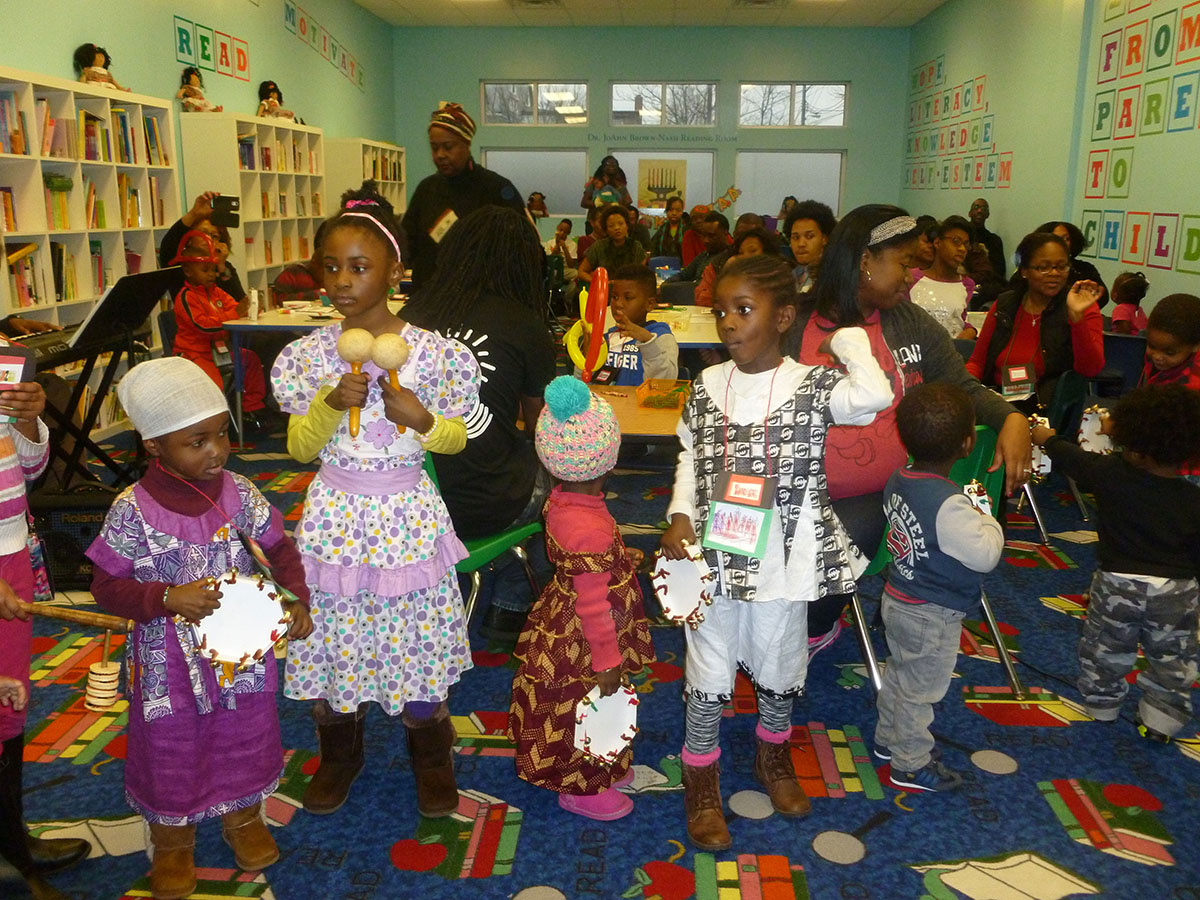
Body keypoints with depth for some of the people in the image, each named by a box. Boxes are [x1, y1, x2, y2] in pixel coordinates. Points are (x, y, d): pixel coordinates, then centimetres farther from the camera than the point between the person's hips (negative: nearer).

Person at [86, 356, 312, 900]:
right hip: (169, 660, -3)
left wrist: (296, 600, -11)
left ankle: (242, 816, 48)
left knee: (245, 737, 21)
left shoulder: (237, 493, -8)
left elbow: (280, 549, 3)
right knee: (172, 747, 16)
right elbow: (106, 587, -11)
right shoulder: (133, 510, -17)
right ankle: (172, 841, 42)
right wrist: (168, 598, -26)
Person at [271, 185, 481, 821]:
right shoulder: (310, 354, -3)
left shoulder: (430, 352, -8)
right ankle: (339, 754, 39)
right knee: (332, 640, 12)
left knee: (415, 640, 7)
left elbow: (455, 440, 2)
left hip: (406, 514, -2)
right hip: (335, 513, 2)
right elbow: (299, 449, 0)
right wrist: (331, 405, -18)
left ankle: (431, 757, 34)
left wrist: (420, 419, -19)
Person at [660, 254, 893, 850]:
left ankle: (773, 756, 46)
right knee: (708, 674, 11)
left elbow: (874, 395, -29)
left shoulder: (811, 385, -10)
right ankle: (700, 782, 32)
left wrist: (846, 340, -12)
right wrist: (680, 515, -5)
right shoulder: (707, 385, 0)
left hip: (782, 561, -1)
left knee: (779, 668, 18)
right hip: (713, 556, 2)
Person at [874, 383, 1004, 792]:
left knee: (898, 674, 26)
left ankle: (888, 738, 44)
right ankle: (911, 765, 27)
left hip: (898, 600, 8)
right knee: (921, 690, 10)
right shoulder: (948, 505, -32)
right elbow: (984, 555, -27)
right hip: (931, 617, -8)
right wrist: (987, 520, -12)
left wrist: (968, 515, 4)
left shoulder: (898, 480, -6)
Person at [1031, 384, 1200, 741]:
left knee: (1105, 651, 20)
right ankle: (1160, 720, 26)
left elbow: (1070, 457, 0)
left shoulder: (1110, 474, -17)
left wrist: (1047, 438, 18)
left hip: (1117, 583, 0)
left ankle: (1101, 705, 37)